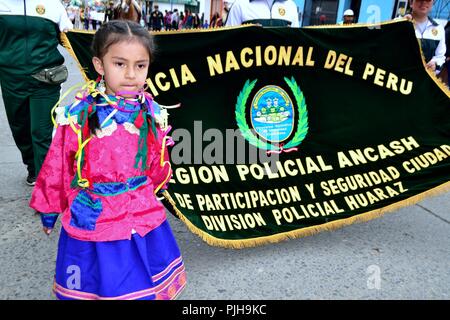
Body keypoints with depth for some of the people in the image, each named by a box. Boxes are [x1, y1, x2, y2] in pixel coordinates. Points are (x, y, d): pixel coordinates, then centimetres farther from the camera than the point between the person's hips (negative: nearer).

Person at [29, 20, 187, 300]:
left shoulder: (152, 114, -5)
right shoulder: (77, 115, -15)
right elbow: (57, 166, -3)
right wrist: (49, 208, 9)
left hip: (143, 220, 3)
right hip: (91, 221, -2)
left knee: (147, 288, 19)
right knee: (96, 286, 16)